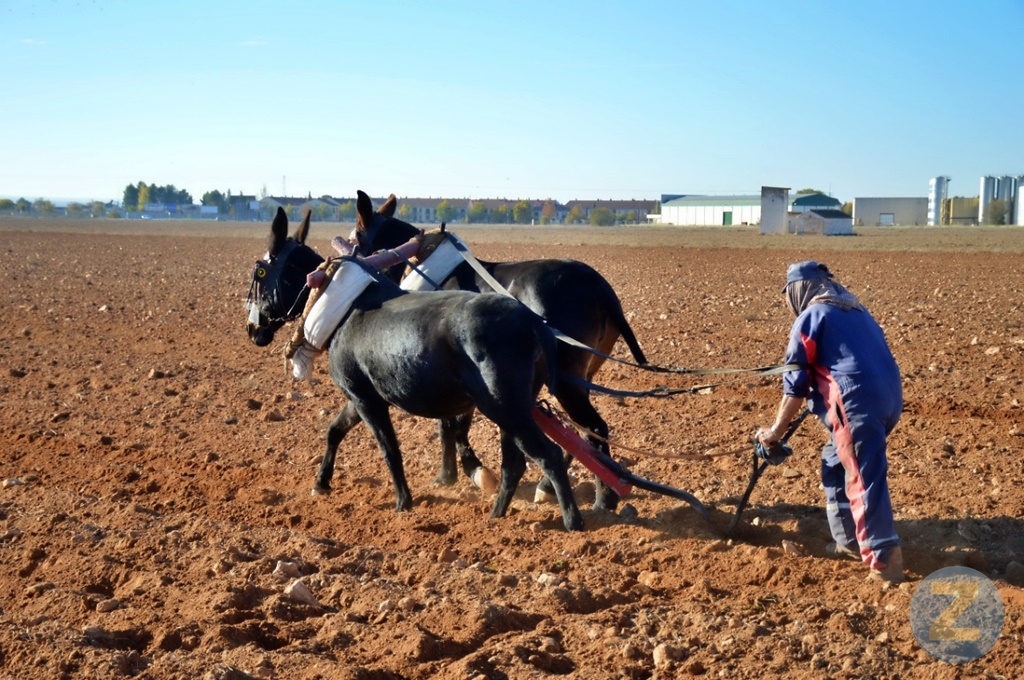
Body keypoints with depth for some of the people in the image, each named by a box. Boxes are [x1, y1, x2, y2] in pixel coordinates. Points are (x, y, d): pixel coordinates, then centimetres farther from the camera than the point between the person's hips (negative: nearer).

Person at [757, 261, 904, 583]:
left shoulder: (810, 317, 2)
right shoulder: (855, 311, 24)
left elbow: (795, 383, 3)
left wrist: (777, 430, 11)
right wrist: (817, 404, 37)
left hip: (857, 402, -8)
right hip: (889, 397, 8)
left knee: (863, 480, -6)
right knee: (835, 463, 22)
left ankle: (884, 560, -10)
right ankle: (848, 540, 25)